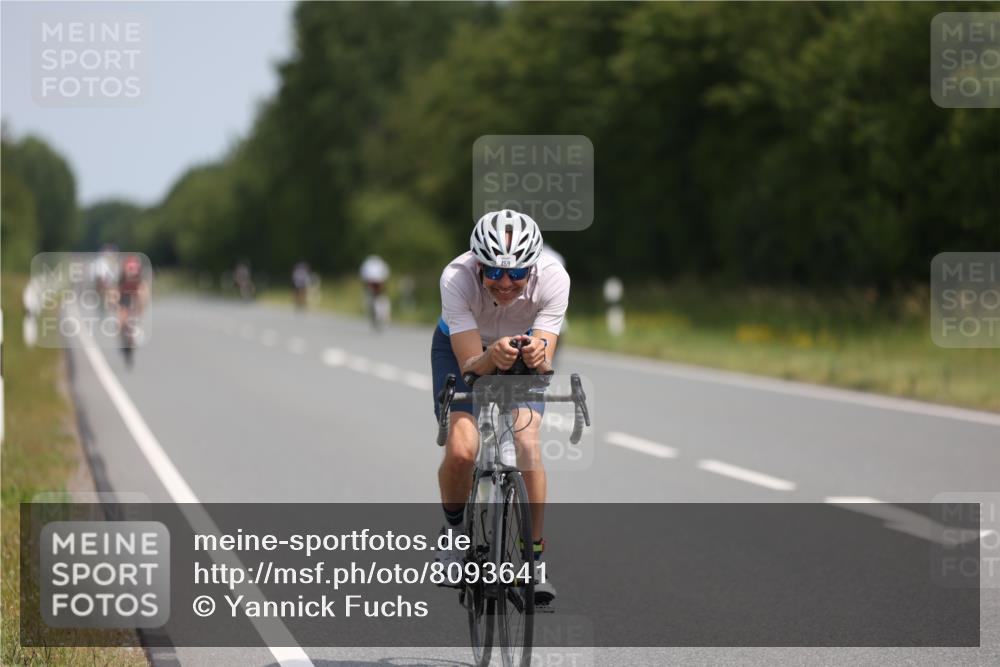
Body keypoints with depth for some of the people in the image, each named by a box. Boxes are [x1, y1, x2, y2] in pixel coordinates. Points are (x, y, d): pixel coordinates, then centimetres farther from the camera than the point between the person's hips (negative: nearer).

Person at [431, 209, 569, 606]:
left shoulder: (553, 278, -34)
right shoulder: (457, 277, -37)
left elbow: (544, 363, -34)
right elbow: (470, 364, -38)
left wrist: (537, 355, -57)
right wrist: (492, 357, -60)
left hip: (522, 349, 1)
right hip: (462, 349, -1)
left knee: (526, 443, -21)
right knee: (461, 449, -20)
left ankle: (534, 558, -7)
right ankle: (455, 529, 10)